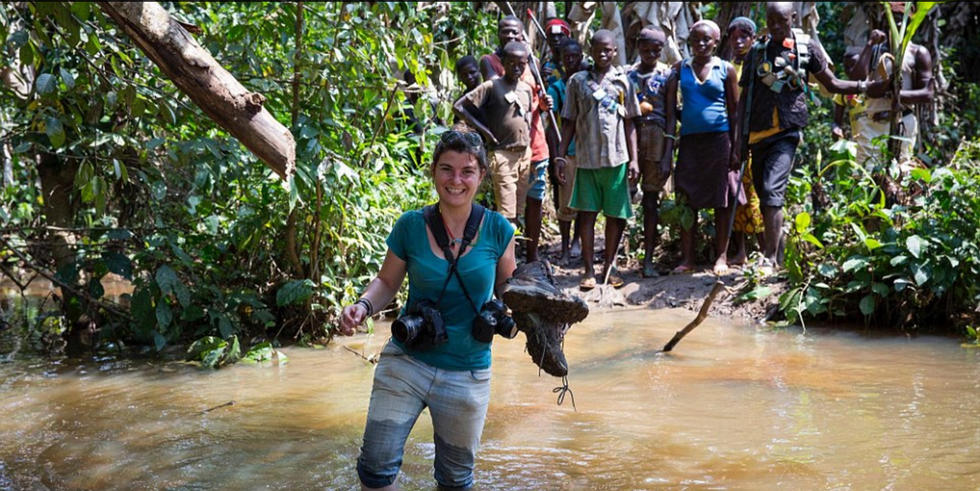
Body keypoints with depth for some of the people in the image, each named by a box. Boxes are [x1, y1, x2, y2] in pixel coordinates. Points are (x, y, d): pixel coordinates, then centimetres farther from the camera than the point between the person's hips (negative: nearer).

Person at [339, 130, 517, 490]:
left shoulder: (497, 230, -5)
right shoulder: (410, 226, -5)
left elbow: (507, 286, 8)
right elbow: (387, 282, 6)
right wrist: (363, 305, -14)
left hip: (467, 375, 1)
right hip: (406, 362, 0)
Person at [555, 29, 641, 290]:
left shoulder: (623, 81, 8)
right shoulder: (578, 81, 8)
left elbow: (630, 123, 8)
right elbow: (568, 122, 9)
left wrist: (634, 159, 1)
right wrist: (561, 156, 2)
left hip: (617, 158, 1)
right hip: (586, 158, 0)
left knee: (616, 214, 4)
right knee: (586, 212, -3)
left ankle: (609, 267, 16)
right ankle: (589, 270, 3)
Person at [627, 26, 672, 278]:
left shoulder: (667, 74, 4)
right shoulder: (629, 74, 11)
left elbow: (671, 113, 2)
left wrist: (668, 153, -4)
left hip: (656, 138, -2)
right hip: (630, 136, 2)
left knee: (651, 198, 2)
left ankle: (648, 259, 4)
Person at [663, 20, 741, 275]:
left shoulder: (726, 70, 3)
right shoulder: (681, 68, 8)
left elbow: (734, 110, 3)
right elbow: (670, 107, 6)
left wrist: (736, 148, -2)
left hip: (719, 138, -2)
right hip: (689, 139, 2)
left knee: (722, 200, 1)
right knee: (687, 199, 1)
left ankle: (722, 257, 7)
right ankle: (687, 259, 4)